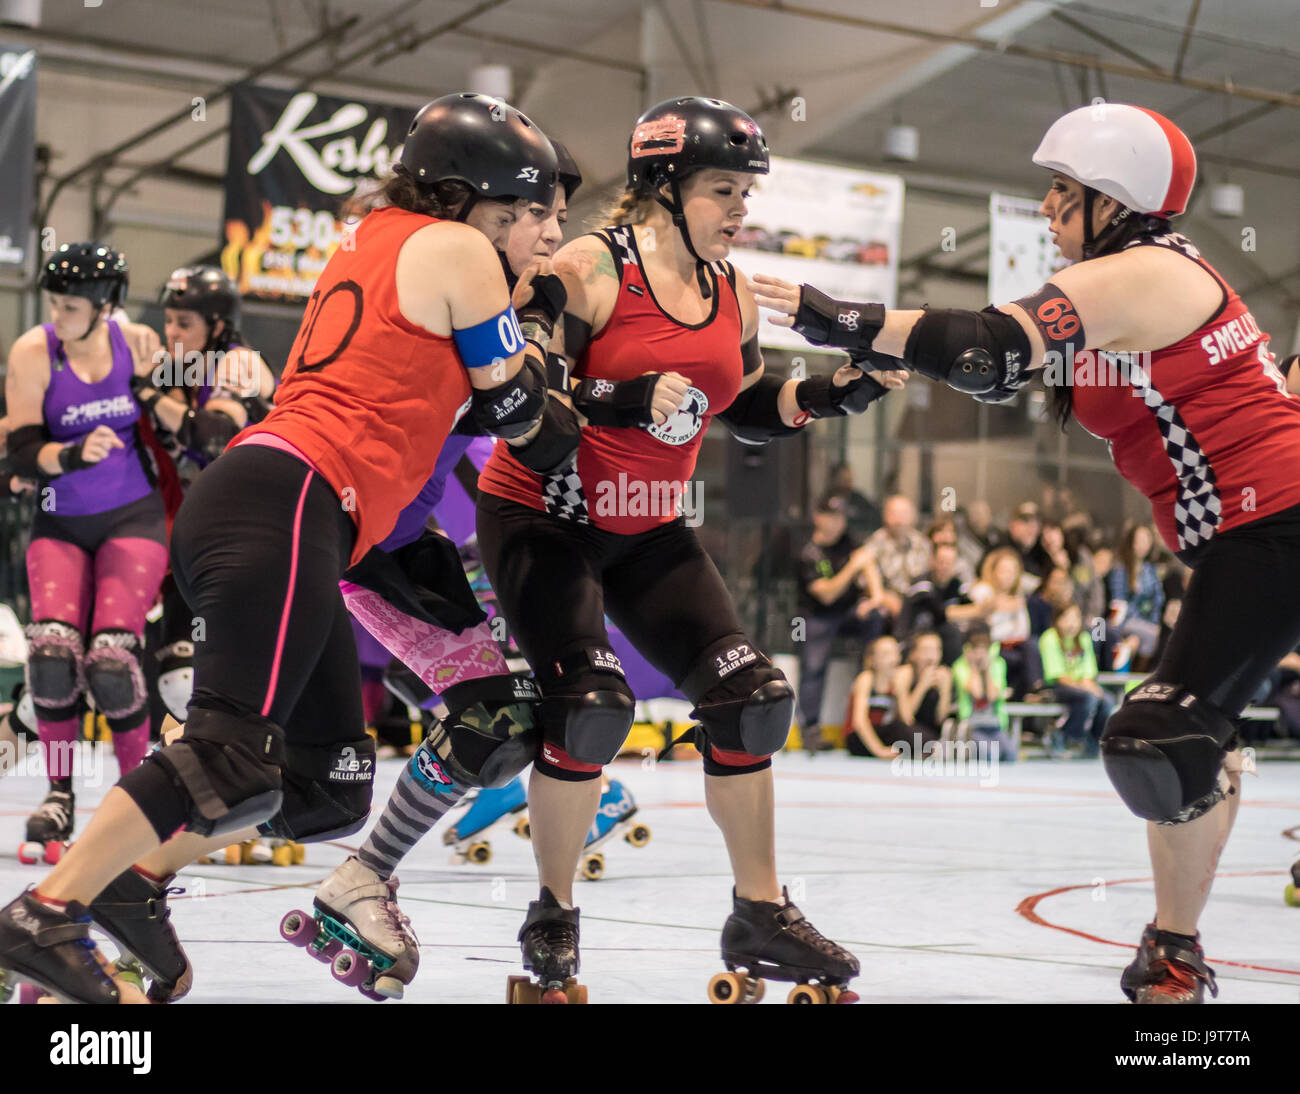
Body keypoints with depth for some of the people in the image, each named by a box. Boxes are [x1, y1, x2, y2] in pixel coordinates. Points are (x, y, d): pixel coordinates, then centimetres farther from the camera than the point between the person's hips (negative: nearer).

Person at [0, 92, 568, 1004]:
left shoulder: (371, 244, 28)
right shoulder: (454, 250, 2)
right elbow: (513, 411, 7)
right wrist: (537, 322, 24)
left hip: (243, 508, 10)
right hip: (287, 508, -10)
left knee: (330, 783, 8)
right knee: (233, 755, -17)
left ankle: (138, 882, 11)